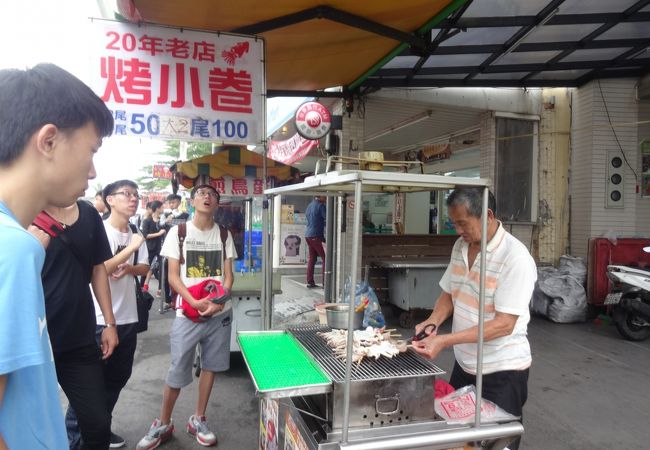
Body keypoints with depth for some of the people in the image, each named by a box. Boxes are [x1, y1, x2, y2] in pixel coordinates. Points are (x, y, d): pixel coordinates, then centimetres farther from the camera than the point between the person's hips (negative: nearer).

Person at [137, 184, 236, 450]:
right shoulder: (178, 232, -1)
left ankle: (198, 420, 28)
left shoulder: (224, 235, 6)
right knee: (178, 371, 2)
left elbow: (228, 276, 4)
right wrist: (194, 302, -19)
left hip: (220, 312, 3)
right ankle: (163, 424, 23)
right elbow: (173, 276, -5)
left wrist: (219, 303, -14)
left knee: (210, 366, 11)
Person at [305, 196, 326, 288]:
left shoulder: (310, 205, 15)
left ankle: (310, 282, 11)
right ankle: (325, 282, -6)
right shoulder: (320, 205, -10)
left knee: (312, 258, 11)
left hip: (308, 235, 8)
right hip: (316, 235, -8)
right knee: (325, 259, -3)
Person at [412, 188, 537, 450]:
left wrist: (444, 341, -29)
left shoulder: (516, 258, -22)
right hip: (464, 364, 7)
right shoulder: (461, 246, 0)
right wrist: (432, 322, -9)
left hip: (502, 371, -6)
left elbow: (504, 324, -25)